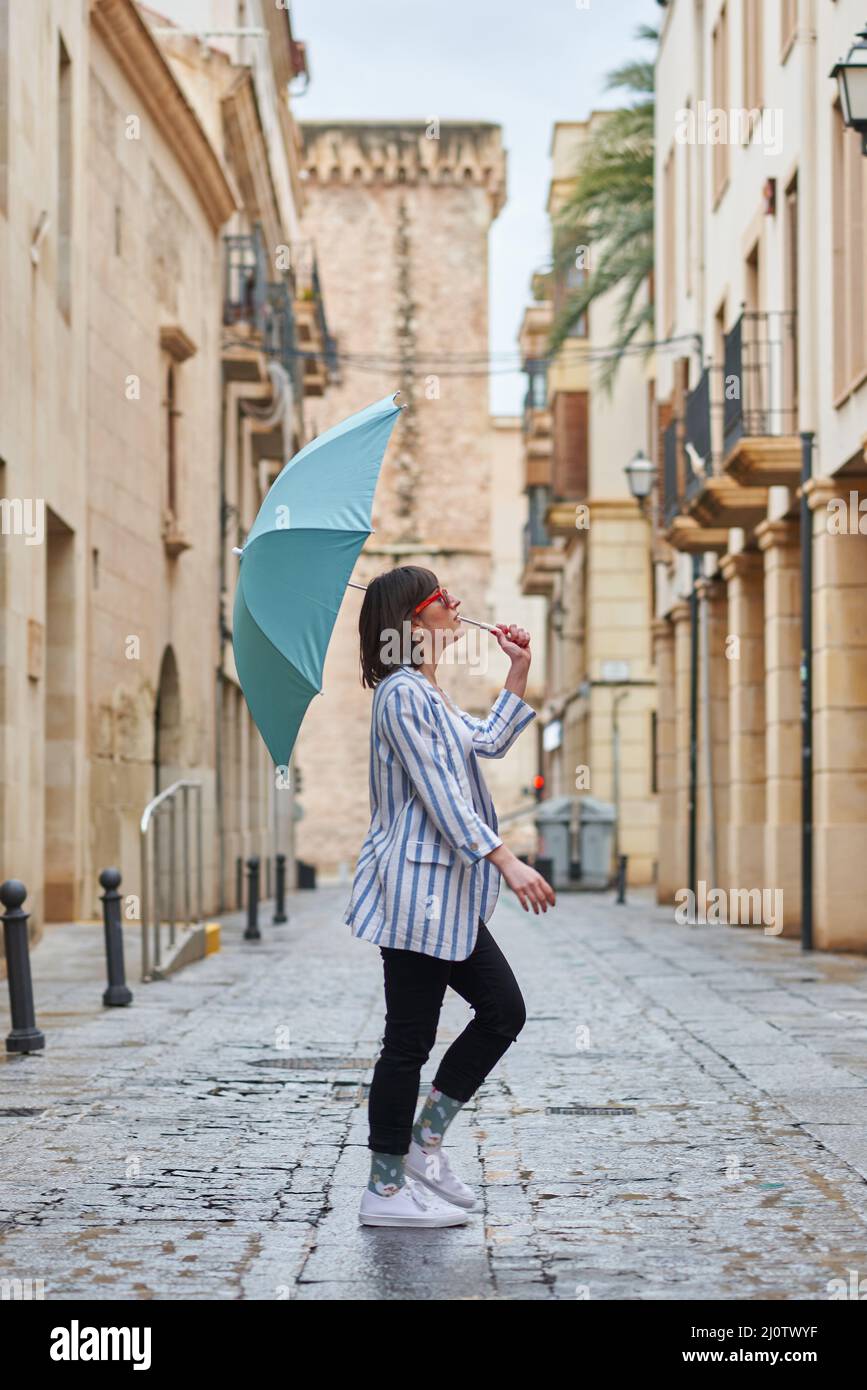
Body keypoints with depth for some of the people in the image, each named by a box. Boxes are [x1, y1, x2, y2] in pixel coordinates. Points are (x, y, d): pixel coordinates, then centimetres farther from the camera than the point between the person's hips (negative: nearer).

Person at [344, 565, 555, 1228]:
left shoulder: (427, 694, 18)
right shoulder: (402, 693, -14)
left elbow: (489, 742, 30)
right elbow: (439, 795, -20)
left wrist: (520, 672, 23)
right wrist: (507, 862, -24)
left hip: (445, 895, 10)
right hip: (416, 888, -10)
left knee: (503, 1010, 12)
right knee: (410, 1041, -4)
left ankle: (426, 1141, 19)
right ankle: (386, 1191, 5)